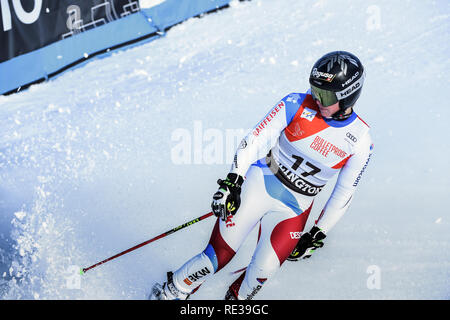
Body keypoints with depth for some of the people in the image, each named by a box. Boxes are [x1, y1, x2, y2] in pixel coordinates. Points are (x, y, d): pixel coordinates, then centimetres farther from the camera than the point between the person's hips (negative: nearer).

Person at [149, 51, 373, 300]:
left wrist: (317, 234, 2)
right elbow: (255, 140, -12)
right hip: (260, 184, -1)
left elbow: (343, 194, 1)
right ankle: (168, 293, 17)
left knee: (262, 270, -12)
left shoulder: (360, 141, -8)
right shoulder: (296, 105, -11)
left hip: (295, 208, 1)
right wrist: (233, 181, -22)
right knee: (219, 256, -5)